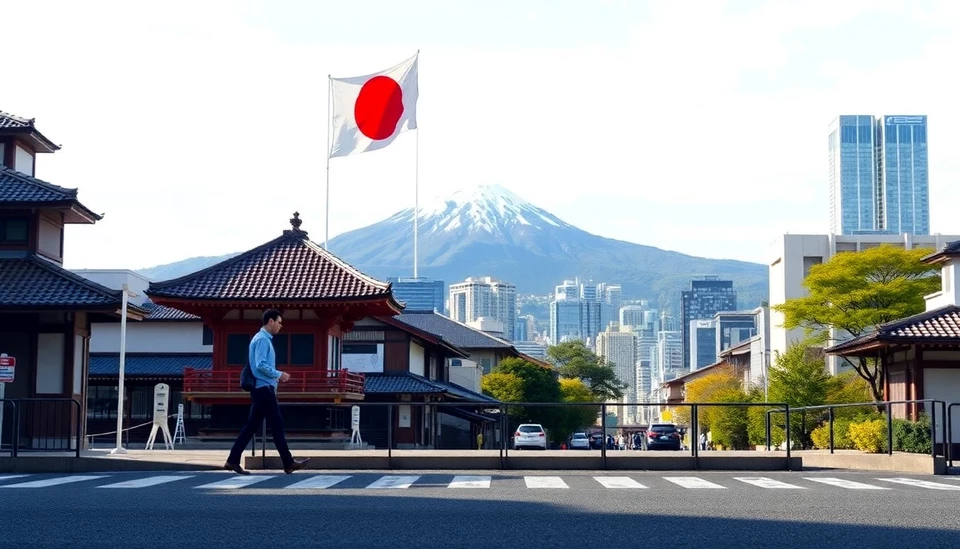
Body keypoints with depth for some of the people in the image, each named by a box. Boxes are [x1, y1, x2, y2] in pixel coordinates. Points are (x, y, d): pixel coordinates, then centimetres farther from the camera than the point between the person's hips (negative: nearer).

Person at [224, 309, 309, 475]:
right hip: (264, 388, -10)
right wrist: (278, 375, -14)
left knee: (252, 425, 8)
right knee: (277, 425, -6)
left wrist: (276, 376, 13)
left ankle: (233, 461, 7)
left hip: (262, 388, 10)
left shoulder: (264, 339, 19)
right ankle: (288, 463, -2)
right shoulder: (262, 340, -13)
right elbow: (261, 365, -22)